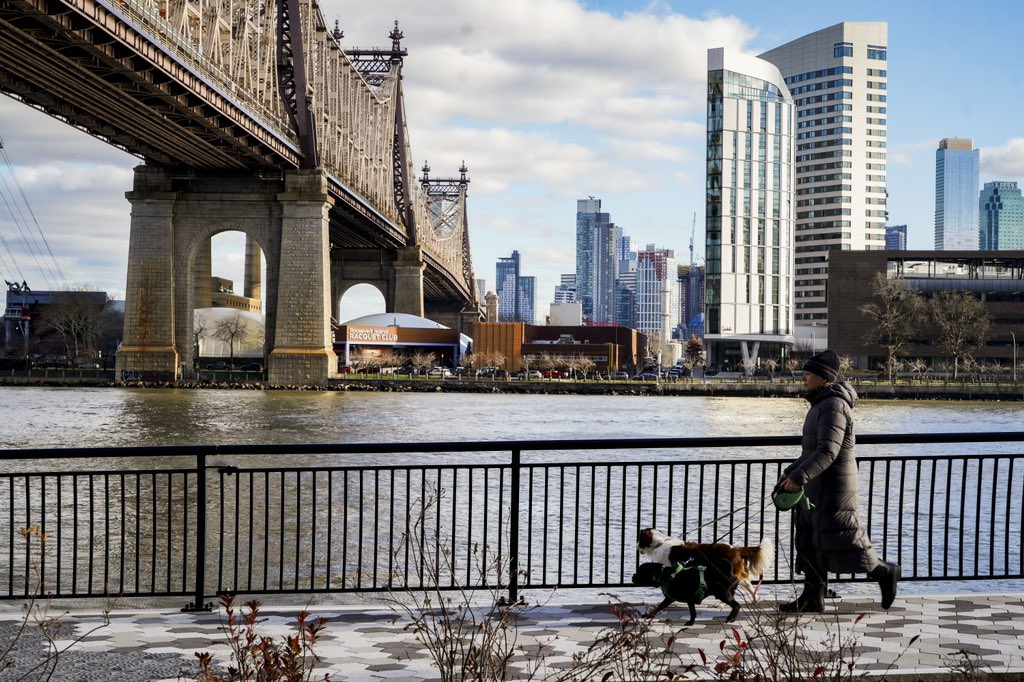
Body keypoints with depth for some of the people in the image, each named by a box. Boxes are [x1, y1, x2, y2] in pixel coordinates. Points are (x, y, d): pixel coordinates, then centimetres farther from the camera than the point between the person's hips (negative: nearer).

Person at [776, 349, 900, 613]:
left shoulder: (834, 406, -18)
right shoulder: (821, 404, 16)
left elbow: (828, 451, -27)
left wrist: (799, 476, -32)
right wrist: (791, 471, 13)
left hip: (834, 487, -10)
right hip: (816, 487, 10)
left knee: (838, 540, -6)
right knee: (810, 542, 9)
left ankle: (884, 572, 13)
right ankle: (812, 598, 12)